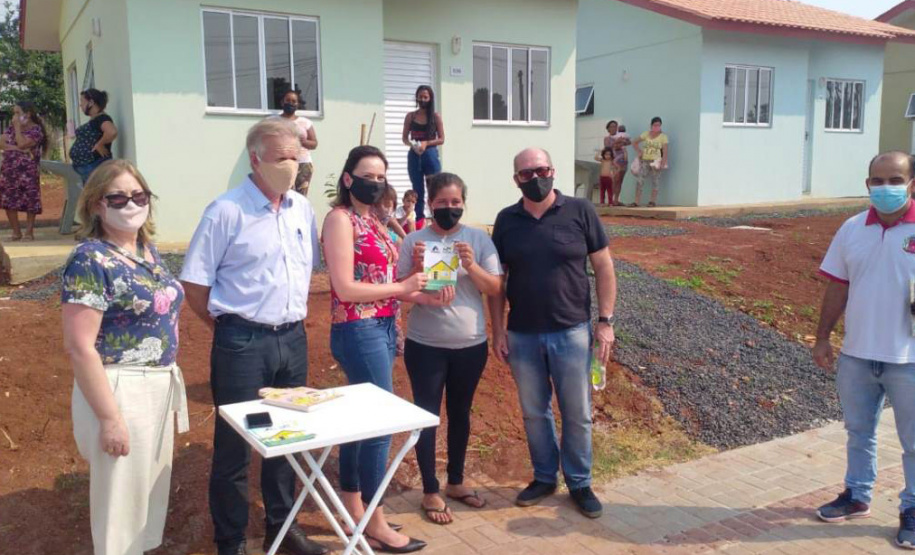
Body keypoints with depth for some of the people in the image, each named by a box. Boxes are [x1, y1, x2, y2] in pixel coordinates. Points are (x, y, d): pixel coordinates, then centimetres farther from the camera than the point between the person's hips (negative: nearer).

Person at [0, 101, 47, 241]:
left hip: (27, 171, -6)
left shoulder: (36, 129, -6)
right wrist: (15, 148, -12)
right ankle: (16, 232, 12)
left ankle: (29, 232, 4)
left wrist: (18, 127, -12)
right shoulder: (12, 128, 13)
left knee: (30, 201, -4)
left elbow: (21, 144, -20)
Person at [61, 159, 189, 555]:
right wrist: (110, 418, -21)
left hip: (159, 387, 8)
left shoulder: (148, 250, 6)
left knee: (153, 490, 21)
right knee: (122, 497, 7)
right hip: (119, 390, -8)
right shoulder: (90, 260, -18)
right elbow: (79, 347, -21)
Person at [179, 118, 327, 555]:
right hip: (242, 344, -6)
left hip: (293, 339, 6)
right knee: (234, 446, 7)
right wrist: (228, 328, -3)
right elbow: (193, 281, -9)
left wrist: (293, 316, 13)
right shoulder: (226, 210, -12)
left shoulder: (303, 208, 6)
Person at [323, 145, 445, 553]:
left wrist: (421, 296, -1)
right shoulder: (340, 218, -11)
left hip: (382, 328, 9)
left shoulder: (372, 219, 14)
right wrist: (403, 287, -13)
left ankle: (353, 508, 29)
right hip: (358, 332, -9)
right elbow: (345, 288, -18)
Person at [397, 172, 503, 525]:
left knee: (460, 413, 16)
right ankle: (430, 492, 18)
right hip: (425, 346, -2)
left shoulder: (479, 239, -1)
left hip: (471, 344, 2)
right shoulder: (414, 241, -4)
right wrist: (416, 267, -20)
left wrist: (471, 266, -20)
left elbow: (496, 289, -4)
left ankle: (456, 482, 32)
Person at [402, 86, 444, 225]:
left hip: (431, 155, -2)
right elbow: (404, 138, 7)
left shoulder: (435, 116, 3)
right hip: (414, 156, 2)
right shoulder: (410, 116, 6)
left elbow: (441, 139, 0)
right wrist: (413, 145, -14)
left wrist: (426, 143, -15)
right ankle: (420, 218, 10)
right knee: (418, 189, 6)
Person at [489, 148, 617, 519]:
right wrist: (498, 329, 1)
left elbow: (603, 267, -1)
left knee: (577, 414, 8)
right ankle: (544, 477, 31)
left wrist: (605, 320, -5)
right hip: (522, 335, 2)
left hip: (572, 331, -2)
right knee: (534, 412, 14)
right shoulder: (506, 220, 2)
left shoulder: (580, 211, -4)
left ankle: (579, 483, 25)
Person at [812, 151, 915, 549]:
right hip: (856, 354, 4)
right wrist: (822, 337, 7)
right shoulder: (852, 229, 2)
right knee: (858, 432, 19)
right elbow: (838, 287, 8)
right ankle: (857, 495, 37)